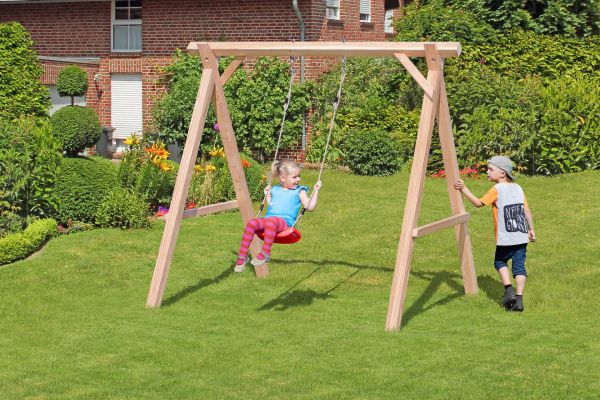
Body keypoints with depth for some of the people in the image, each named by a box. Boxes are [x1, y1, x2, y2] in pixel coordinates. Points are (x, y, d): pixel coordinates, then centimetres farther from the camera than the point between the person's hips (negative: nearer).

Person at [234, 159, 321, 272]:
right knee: (251, 223, -27)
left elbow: (310, 207, 5)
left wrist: (315, 191, 1)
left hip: (285, 222, -4)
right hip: (267, 219, 4)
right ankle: (242, 257, -25)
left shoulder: (299, 191, 15)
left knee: (271, 221, -40)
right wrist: (267, 195, 26)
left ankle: (265, 253, -37)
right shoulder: (275, 190, 26)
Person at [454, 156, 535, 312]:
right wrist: (531, 229, 20)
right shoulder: (518, 188, 11)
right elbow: (527, 210, 12)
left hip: (505, 239, -4)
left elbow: (478, 203, -4)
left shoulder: (497, 189, -7)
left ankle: (509, 289, 0)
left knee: (500, 262, 17)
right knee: (519, 265, 5)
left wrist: (464, 189, -2)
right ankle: (518, 299, -4)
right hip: (522, 236, 4)